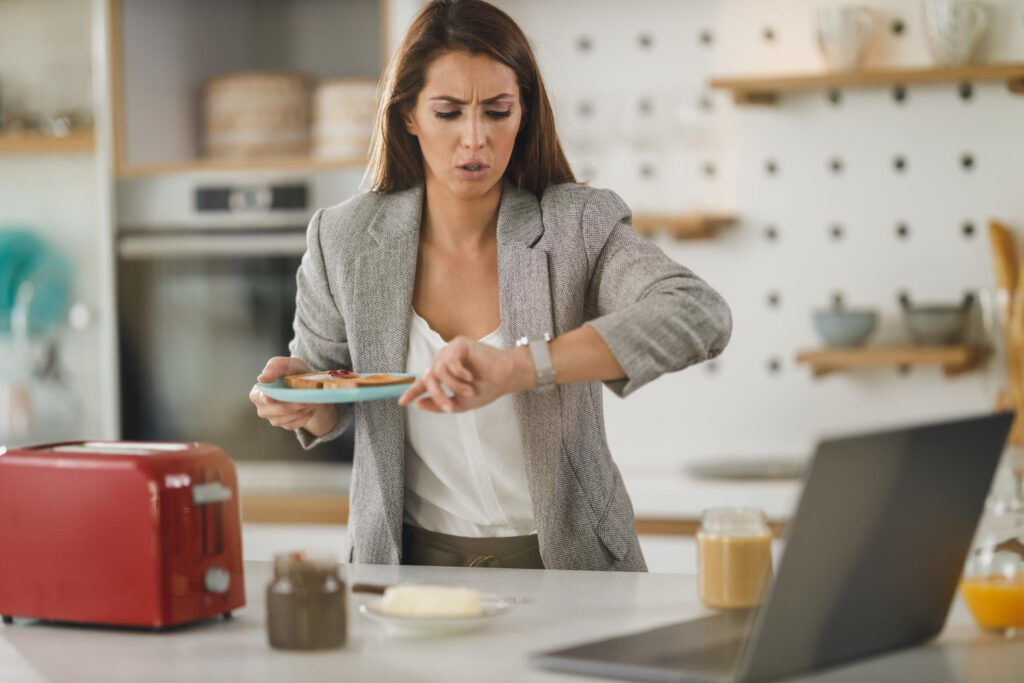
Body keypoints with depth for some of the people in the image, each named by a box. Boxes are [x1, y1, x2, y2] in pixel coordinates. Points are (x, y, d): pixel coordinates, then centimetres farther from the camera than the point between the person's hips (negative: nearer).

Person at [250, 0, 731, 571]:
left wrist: (516, 368, -35)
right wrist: (305, 406, -11)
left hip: (564, 566, -2)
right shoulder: (344, 242, 0)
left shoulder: (581, 228, -8)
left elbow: (700, 316, -26)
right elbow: (329, 409, 15)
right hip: (412, 562, 2)